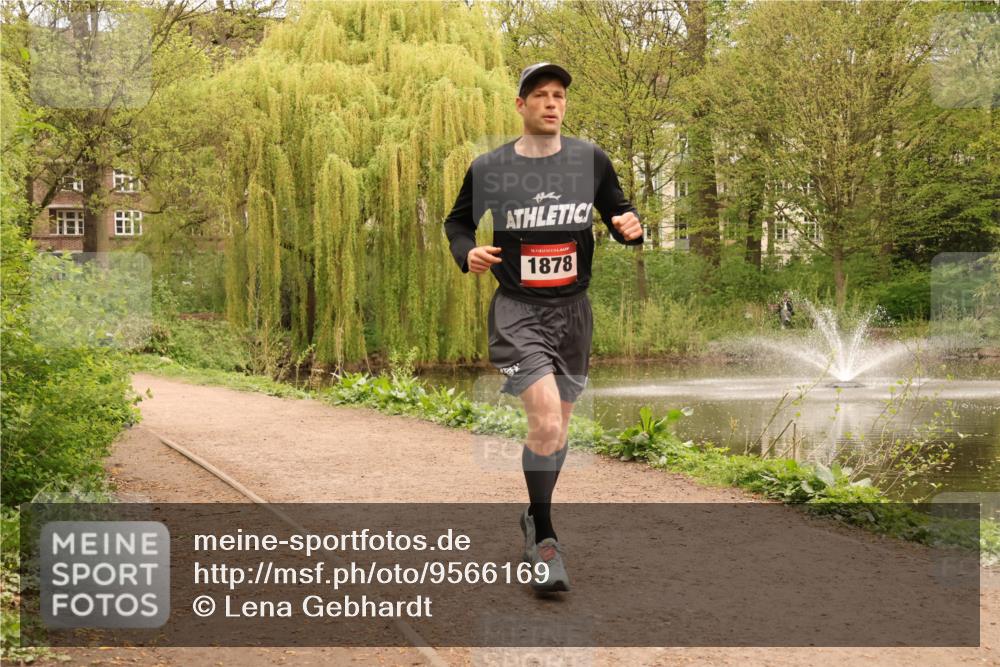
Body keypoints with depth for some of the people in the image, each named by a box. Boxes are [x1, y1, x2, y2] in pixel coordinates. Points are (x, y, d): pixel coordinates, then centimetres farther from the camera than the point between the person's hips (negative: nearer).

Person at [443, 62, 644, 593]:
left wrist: (629, 226, -10)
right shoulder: (489, 168, -3)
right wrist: (467, 253, -10)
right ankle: (544, 539, -4)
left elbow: (616, 211, 14)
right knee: (546, 422, -20)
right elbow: (457, 221, 11)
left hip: (572, 309, 4)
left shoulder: (590, 160, 2)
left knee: (558, 425, 15)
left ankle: (536, 517, 39)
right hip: (517, 310, -4)